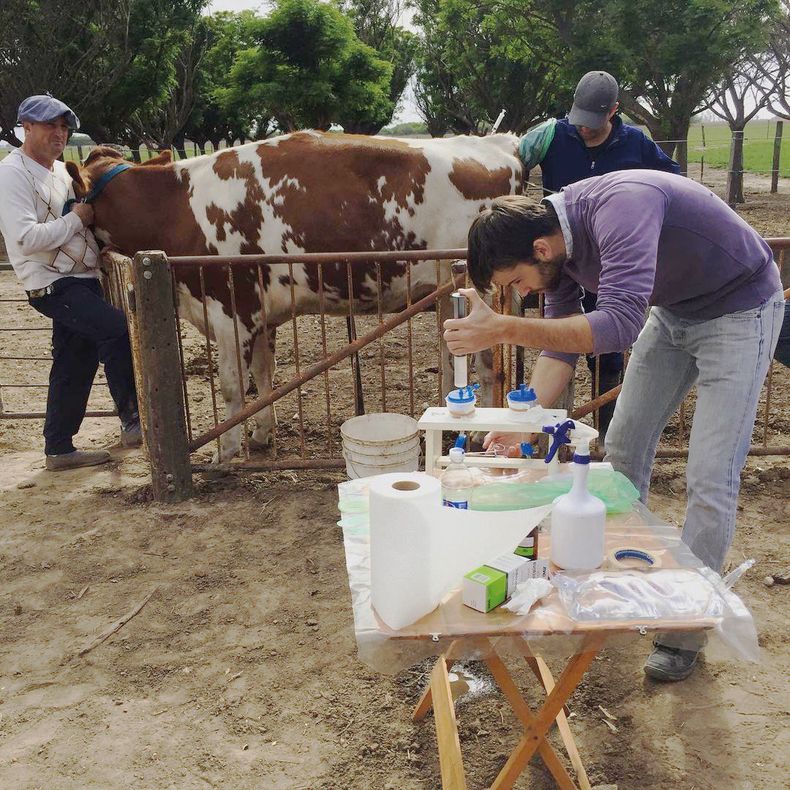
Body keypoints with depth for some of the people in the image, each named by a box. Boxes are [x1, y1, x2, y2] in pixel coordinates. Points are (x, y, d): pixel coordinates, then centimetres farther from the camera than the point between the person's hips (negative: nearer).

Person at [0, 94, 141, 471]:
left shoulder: (62, 171, 17)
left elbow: (84, 218, 29)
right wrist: (76, 220, -15)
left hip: (81, 280, 9)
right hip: (51, 284, -9)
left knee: (76, 364, 11)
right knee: (118, 329, -23)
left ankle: (59, 449, 21)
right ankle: (133, 421, -12)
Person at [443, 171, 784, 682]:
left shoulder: (619, 205, -37)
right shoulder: (557, 248, -11)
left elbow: (619, 325, -47)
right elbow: (562, 343, -5)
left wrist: (503, 329, -48)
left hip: (740, 308, -8)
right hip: (675, 309, 8)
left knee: (710, 478, -8)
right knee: (624, 447, 11)